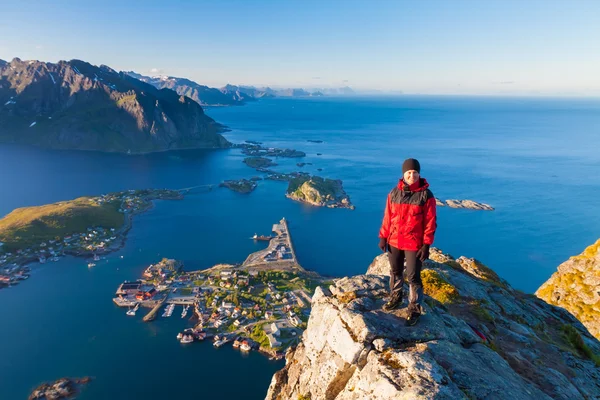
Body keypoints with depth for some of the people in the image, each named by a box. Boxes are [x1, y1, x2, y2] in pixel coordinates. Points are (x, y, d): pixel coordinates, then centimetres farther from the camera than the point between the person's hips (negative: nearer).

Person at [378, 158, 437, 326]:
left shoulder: (426, 195, -12)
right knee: (395, 271, 20)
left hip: (414, 243, -4)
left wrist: (426, 245, -12)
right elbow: (388, 216, 5)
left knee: (413, 277, 3)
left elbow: (430, 222, -9)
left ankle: (414, 308, 20)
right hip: (394, 241, 4)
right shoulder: (394, 192, -1)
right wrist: (383, 237, 5)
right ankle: (395, 297, 42)